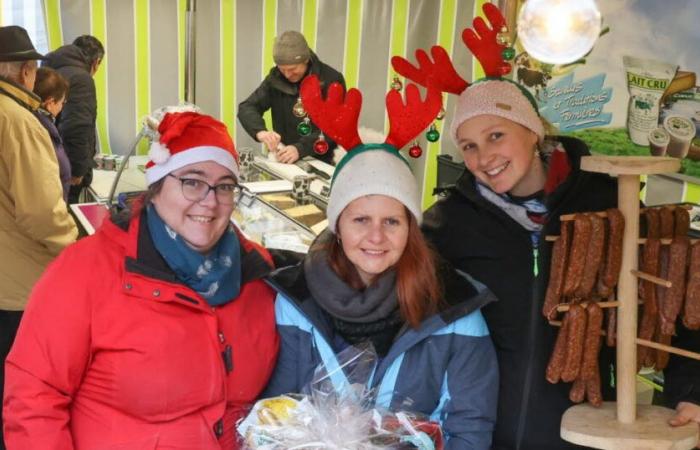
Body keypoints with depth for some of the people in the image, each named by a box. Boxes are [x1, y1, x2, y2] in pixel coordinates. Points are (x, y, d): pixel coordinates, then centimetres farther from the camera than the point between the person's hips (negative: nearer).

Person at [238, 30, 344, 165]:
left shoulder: (331, 80, -9)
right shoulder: (276, 77, 3)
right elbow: (246, 107, 0)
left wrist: (300, 149, -29)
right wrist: (260, 131, -22)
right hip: (282, 161, 2)